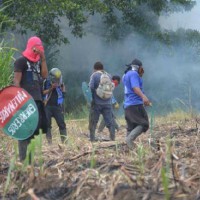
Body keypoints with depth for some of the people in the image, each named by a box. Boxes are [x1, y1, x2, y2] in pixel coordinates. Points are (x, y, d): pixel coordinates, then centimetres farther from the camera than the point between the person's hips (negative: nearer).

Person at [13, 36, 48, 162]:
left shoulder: (38, 61, 17)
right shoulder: (21, 61, -5)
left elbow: (45, 75, 5)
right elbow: (16, 81, -10)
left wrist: (43, 59, 0)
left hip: (37, 99, 8)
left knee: (34, 129, 8)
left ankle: (30, 158, 14)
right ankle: (23, 159, -10)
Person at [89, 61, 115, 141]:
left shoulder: (94, 75, -6)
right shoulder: (108, 76, 6)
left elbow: (91, 87, -15)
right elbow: (112, 87, 7)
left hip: (97, 103, -3)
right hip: (107, 103, 3)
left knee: (93, 123, 6)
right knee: (110, 123, 8)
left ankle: (92, 140, 4)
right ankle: (113, 139, 3)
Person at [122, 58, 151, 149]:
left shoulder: (126, 75, 22)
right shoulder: (134, 74, -6)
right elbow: (135, 87, -21)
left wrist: (140, 75, 30)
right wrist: (143, 97, -35)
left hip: (127, 105, 9)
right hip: (136, 104, -9)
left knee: (131, 128, 8)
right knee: (143, 124, -11)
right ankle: (130, 138, -27)